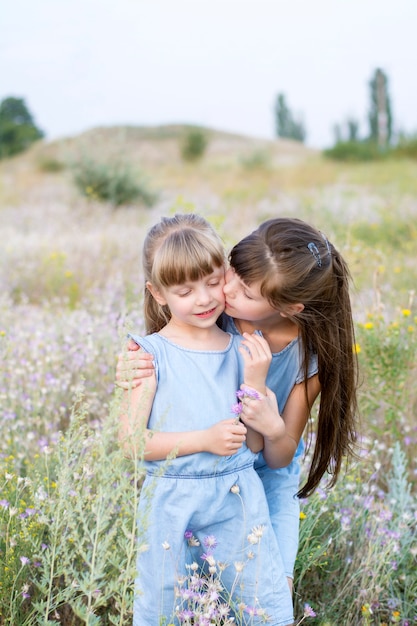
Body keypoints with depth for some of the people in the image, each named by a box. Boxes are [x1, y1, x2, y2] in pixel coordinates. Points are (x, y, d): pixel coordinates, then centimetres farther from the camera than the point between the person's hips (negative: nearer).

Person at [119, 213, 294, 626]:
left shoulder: (241, 350, 3)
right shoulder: (151, 352, -7)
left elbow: (254, 441, 3)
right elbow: (132, 440, -10)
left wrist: (255, 379, -10)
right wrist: (205, 440, -17)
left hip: (238, 498, 3)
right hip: (171, 503, -2)